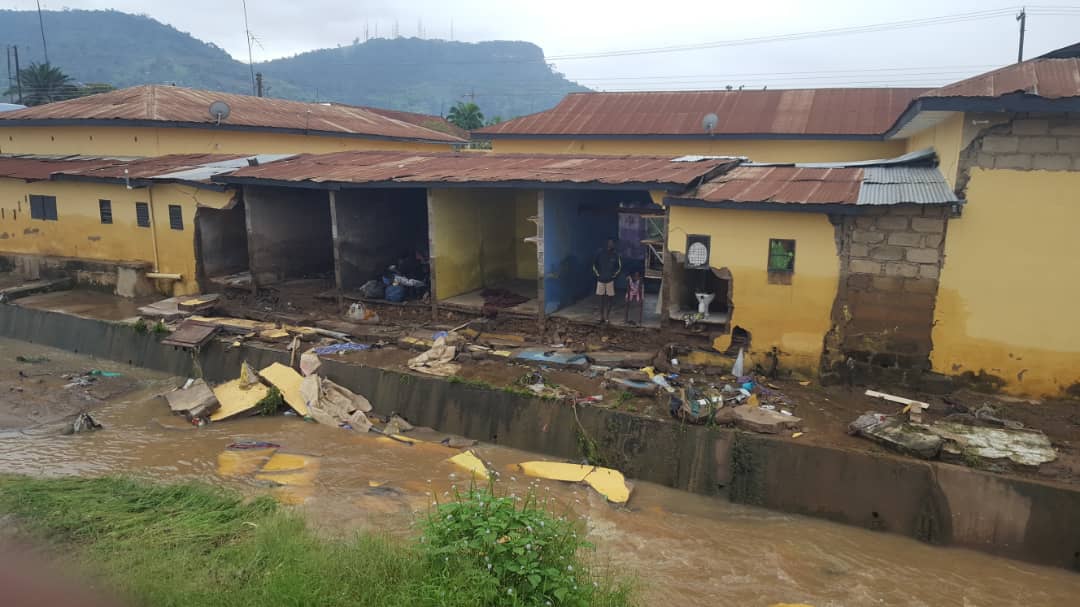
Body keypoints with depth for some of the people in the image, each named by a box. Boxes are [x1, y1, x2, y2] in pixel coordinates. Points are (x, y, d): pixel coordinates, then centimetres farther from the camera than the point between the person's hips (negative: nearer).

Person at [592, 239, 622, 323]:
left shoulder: (615, 255, -3)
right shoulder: (600, 254, -1)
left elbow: (619, 267, 6)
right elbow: (594, 264, 10)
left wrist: (614, 275, -2)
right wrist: (597, 273, 3)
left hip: (610, 280, -1)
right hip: (601, 279, 1)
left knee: (609, 299, 0)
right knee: (602, 299, 6)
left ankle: (606, 316, 5)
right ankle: (602, 317, 10)